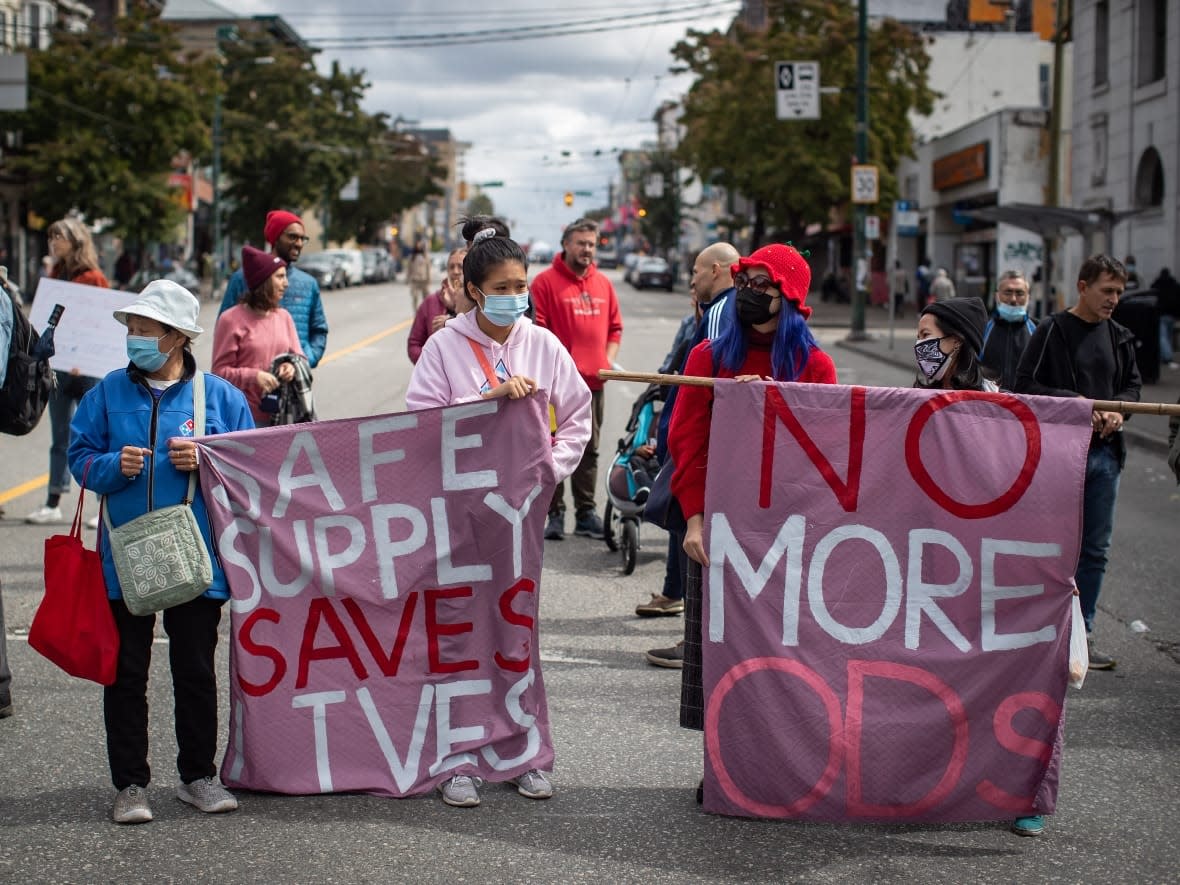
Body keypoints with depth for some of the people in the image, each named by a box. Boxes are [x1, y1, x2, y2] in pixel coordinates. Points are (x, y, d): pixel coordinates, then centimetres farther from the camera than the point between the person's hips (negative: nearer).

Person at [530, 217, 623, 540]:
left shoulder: (603, 284, 13)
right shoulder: (546, 281, -4)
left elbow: (615, 327, 19)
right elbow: (537, 330, -8)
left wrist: (608, 360, 6)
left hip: (593, 380, 5)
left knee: (589, 449, 11)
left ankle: (586, 513, 18)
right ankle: (554, 514, 4)